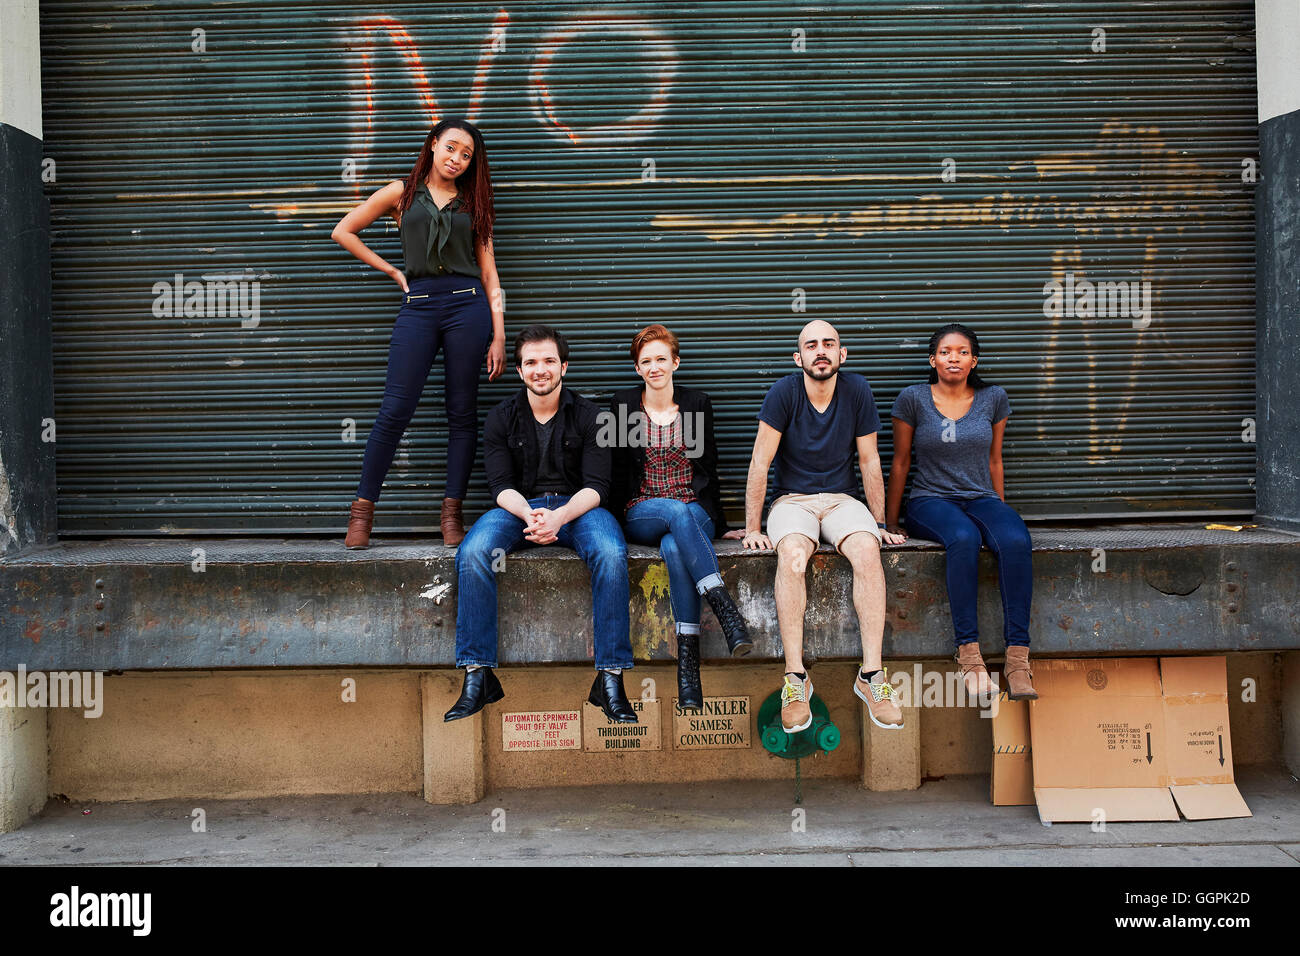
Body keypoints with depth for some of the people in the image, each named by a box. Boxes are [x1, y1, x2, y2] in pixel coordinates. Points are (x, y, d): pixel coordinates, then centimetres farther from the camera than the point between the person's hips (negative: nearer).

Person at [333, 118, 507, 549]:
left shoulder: (473, 204, 14)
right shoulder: (402, 193, 12)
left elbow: (488, 272, 10)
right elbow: (343, 231, 13)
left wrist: (498, 335, 1)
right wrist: (393, 272, 8)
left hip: (467, 305, 1)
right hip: (418, 306, -1)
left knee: (462, 413, 1)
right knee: (394, 412, -5)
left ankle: (451, 514, 9)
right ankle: (362, 510, 6)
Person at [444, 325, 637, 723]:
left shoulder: (588, 416, 4)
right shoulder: (501, 418, 7)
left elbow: (595, 485, -5)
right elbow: (502, 486, -1)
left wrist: (559, 517, -25)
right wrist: (530, 515, -23)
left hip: (577, 507, -1)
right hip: (518, 507, 1)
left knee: (611, 554, -34)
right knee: (472, 553, -30)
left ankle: (610, 679, -29)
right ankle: (477, 676, -24)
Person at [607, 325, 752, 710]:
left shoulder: (697, 403, 10)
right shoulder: (623, 404, 8)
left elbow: (709, 469, 13)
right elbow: (616, 472, 9)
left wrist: (718, 524, 10)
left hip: (695, 513, 1)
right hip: (641, 515, 0)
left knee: (674, 548, -36)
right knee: (678, 511, -38)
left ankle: (688, 661, -42)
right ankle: (725, 607, -48)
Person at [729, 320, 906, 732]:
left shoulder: (857, 391, -2)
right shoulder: (784, 392, -9)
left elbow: (869, 461, 5)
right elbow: (760, 462, -9)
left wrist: (880, 523, 5)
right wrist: (753, 528, -11)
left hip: (842, 498, 2)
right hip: (792, 499, -2)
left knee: (867, 550, -31)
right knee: (792, 554, -35)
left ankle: (872, 673, -26)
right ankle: (796, 677, -29)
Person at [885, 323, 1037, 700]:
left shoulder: (993, 398, 10)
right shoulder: (913, 399, 3)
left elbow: (994, 461, 18)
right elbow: (900, 463, 7)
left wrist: (1001, 512, 17)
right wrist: (891, 522, 9)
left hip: (982, 499, 3)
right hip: (930, 501, -2)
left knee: (1016, 541, -33)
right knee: (963, 538, -39)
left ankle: (1017, 658, -34)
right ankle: (969, 655, -37)